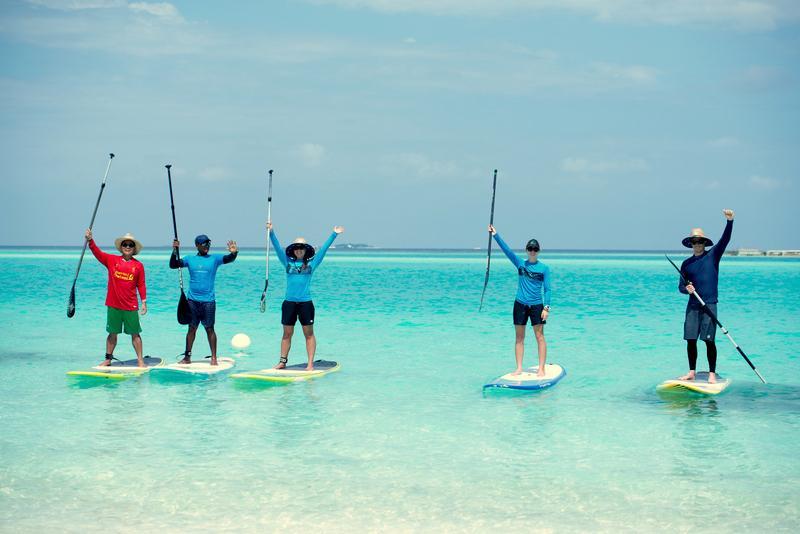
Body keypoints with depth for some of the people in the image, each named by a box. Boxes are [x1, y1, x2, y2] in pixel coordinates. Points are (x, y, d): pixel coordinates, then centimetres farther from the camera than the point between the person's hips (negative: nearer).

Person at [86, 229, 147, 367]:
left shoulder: (138, 265, 1)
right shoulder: (112, 260, 3)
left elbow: (141, 285, 3)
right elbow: (97, 252, -9)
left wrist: (144, 302, -2)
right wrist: (90, 240, -25)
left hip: (131, 306, -1)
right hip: (113, 305, 1)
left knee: (135, 334, 4)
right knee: (112, 333, 11)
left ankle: (140, 360, 10)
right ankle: (108, 359, 21)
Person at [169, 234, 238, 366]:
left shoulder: (214, 258, 3)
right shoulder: (190, 259, 7)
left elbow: (228, 259, -11)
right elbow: (173, 265, 3)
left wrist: (234, 253, -33)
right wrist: (175, 251, -13)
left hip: (208, 300, -2)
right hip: (192, 300, 2)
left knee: (209, 329, 1)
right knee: (192, 328, 8)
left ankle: (214, 357, 6)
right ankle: (187, 356, 14)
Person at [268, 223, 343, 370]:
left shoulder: (312, 264, 8)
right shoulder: (288, 263, 11)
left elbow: (324, 248, 8)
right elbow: (278, 247, 6)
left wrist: (334, 234, 7)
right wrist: (271, 231, -2)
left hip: (306, 302, -1)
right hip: (289, 302, 1)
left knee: (309, 334, 0)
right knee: (287, 334, 6)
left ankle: (310, 364, 0)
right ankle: (283, 361, 11)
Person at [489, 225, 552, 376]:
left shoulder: (544, 268, 2)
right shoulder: (520, 263, 5)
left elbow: (547, 289, -1)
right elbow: (507, 249, -3)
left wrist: (546, 307, -10)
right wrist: (495, 235, -12)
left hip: (537, 305, -2)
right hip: (520, 304, 2)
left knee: (540, 337, -2)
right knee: (519, 338, 5)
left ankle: (541, 369, 1)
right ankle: (519, 368, 10)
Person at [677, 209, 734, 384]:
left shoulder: (713, 255, 4)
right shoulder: (686, 263, 11)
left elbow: (725, 239, -9)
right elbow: (681, 286, 14)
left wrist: (729, 221, -23)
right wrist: (686, 289, -10)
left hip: (710, 304, -3)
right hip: (693, 305, 3)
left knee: (709, 340, -6)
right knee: (690, 339, 1)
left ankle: (712, 374, 1)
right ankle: (692, 372, 12)